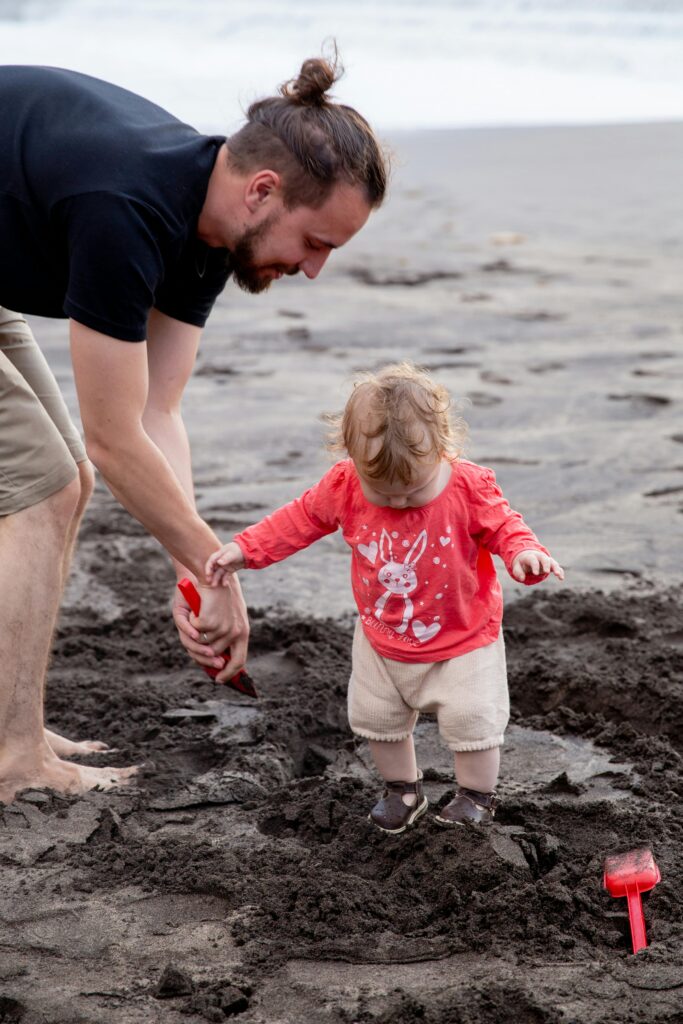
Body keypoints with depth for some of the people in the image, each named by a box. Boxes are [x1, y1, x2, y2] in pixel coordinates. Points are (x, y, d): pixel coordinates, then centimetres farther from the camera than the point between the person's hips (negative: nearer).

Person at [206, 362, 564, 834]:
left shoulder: (470, 489, -26)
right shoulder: (345, 486, -19)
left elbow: (503, 526, -13)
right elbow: (301, 519, -4)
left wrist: (525, 552, -35)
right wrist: (245, 549, -7)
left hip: (463, 640, -3)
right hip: (382, 643, 3)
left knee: (472, 720, 0)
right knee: (377, 717, 16)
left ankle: (478, 797, 25)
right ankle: (403, 789, 40)